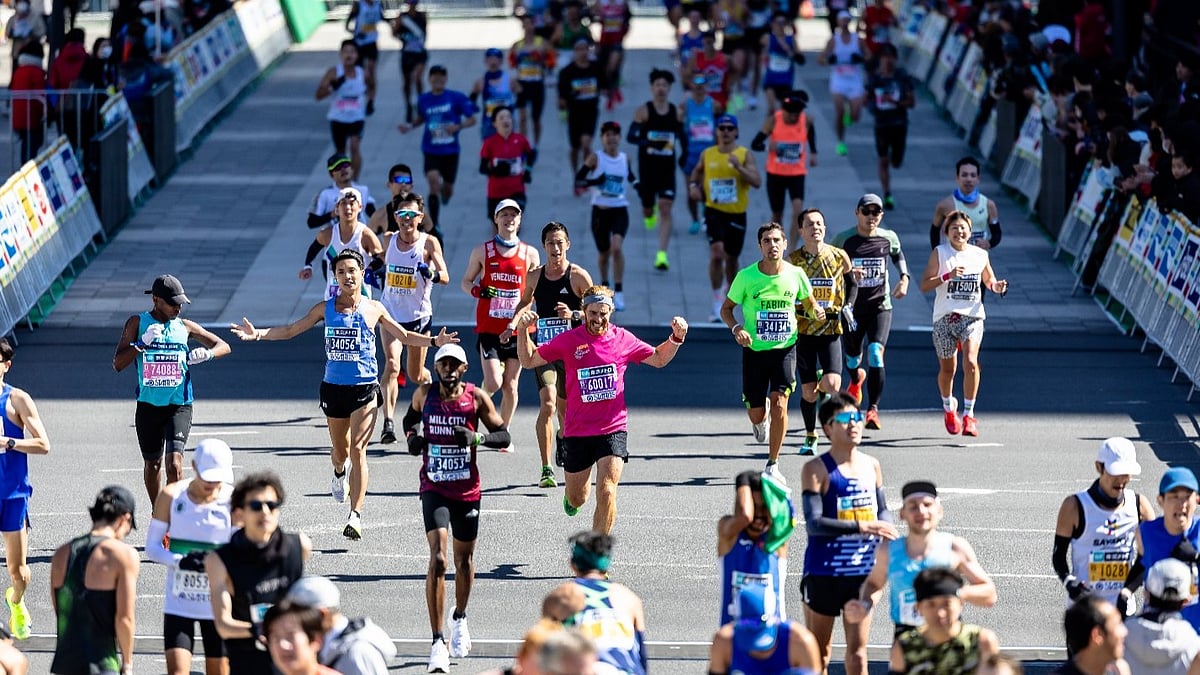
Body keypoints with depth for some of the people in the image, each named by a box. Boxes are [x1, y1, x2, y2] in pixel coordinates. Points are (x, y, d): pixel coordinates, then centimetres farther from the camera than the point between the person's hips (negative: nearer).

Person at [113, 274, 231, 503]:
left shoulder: (185, 327, 4)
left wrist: (207, 353, -11)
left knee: (174, 463, -18)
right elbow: (117, 364, -4)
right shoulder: (137, 323, 1)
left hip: (179, 406, -1)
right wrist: (142, 343, -18)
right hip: (148, 406, 1)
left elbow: (224, 346, 12)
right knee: (152, 463, 15)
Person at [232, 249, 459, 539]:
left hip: (365, 388, -2)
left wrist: (434, 341, -6)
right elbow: (291, 330, 8)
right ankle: (340, 472, 54)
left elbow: (405, 336, 9)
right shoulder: (325, 308, 4)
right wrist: (258, 334, -4)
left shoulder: (374, 309, 1)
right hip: (333, 387, 2)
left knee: (357, 449, -14)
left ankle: (356, 515, -14)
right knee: (340, 451, 16)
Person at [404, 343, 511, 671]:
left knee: (464, 560, 16)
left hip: (467, 491, 1)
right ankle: (438, 643, -19)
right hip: (434, 489, -1)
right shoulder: (424, 394, -2)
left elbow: (504, 436, -1)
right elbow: (411, 417, 19)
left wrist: (477, 437, -21)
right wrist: (411, 437, -3)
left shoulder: (477, 398, -5)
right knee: (437, 559, -17)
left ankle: (459, 617, 47)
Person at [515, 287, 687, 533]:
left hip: (613, 430, 0)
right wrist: (523, 331, -10)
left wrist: (676, 338, 1)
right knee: (577, 500, 13)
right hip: (577, 432, 0)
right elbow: (529, 360, 5)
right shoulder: (569, 340, -2)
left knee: (606, 493, -16)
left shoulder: (622, 338, 2)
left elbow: (658, 359, 17)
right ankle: (574, 491, 52)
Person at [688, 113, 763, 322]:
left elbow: (757, 182, -13)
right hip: (714, 210, 0)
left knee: (731, 258, 14)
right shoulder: (707, 155, 3)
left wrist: (738, 167, -25)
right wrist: (693, 184, 3)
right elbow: (697, 171, 23)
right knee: (717, 253, -19)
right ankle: (717, 301, -13)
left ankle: (730, 297, 36)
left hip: (737, 213, 0)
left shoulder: (744, 154, -4)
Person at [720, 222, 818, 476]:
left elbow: (809, 304, 13)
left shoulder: (796, 274, -4)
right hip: (754, 350, 0)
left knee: (779, 402, -17)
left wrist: (816, 311, -11)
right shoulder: (746, 277, -9)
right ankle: (760, 423, 47)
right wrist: (736, 328, -17)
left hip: (785, 348, 0)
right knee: (756, 413, 5)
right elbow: (726, 308, 2)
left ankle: (773, 464, -4)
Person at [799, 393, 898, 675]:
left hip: (863, 572, 4)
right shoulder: (817, 469, -10)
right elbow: (814, 523, -19)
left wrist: (886, 530, -3)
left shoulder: (872, 466, 7)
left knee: (857, 649, 4)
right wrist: (861, 527, -26)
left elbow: (882, 509, 20)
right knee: (818, 652, 8)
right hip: (824, 574, -4)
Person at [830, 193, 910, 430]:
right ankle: (856, 379, 53)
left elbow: (898, 255, 21)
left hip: (880, 306, 0)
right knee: (852, 359, 14)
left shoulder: (889, 238, -1)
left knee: (876, 354, -19)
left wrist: (904, 278, 5)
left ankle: (873, 409, -16)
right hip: (852, 308, 0)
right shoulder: (844, 239, -8)